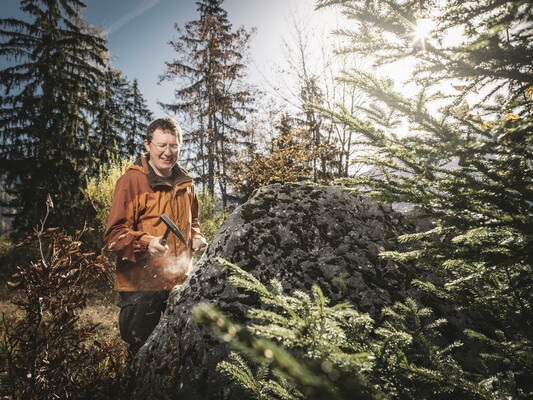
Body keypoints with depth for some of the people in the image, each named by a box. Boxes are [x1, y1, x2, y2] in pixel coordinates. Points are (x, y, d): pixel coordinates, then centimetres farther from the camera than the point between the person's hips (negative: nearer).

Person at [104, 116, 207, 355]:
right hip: (140, 286, -5)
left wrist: (196, 237, 3)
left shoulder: (185, 182, 8)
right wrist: (146, 243, -32)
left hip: (179, 283, 5)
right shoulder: (132, 180, -11)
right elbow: (114, 234, -15)